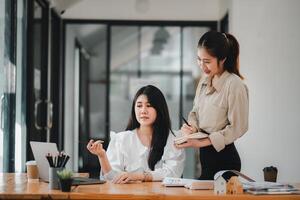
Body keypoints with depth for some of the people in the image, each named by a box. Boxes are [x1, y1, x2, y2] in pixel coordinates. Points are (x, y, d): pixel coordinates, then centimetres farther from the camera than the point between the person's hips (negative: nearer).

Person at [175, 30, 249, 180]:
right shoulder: (205, 79, 8)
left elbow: (237, 128, -16)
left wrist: (202, 142, -18)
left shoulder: (235, 85, -17)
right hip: (205, 156, 7)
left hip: (223, 158, -7)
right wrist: (192, 126, -6)